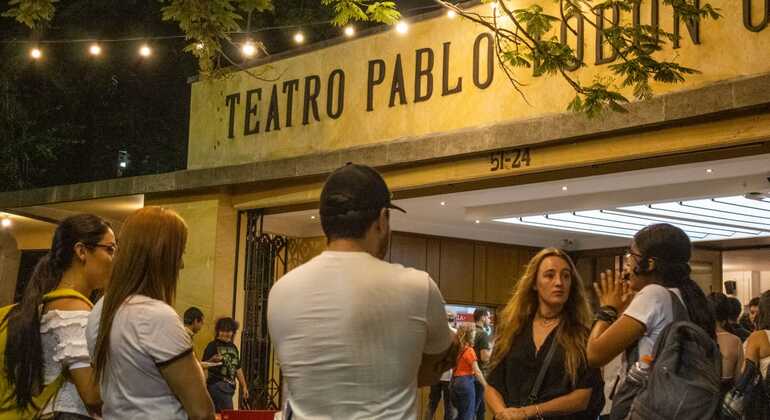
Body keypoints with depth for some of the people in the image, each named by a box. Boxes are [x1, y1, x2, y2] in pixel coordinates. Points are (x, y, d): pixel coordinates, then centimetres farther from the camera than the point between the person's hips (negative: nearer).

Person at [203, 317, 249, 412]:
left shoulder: (233, 347, 18)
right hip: (217, 385, -7)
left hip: (230, 386, 7)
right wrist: (212, 360, -30)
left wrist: (244, 386, 21)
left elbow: (238, 369, 24)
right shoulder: (213, 346, -3)